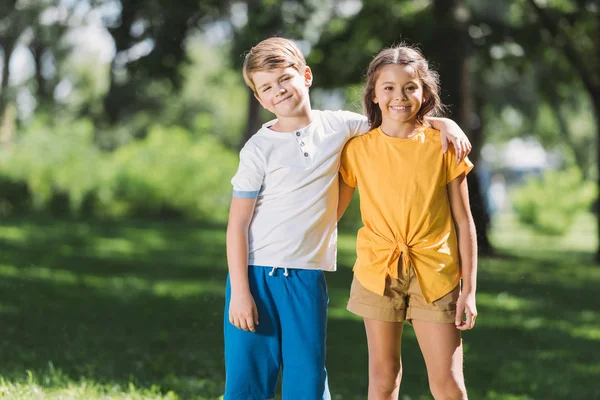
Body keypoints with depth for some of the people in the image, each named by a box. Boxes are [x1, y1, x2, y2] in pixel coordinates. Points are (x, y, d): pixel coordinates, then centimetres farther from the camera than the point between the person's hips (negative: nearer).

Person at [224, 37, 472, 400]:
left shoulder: (338, 126, 5)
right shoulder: (259, 149, -3)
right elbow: (237, 225, -4)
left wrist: (446, 123, 0)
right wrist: (240, 292, -10)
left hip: (307, 278, 2)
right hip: (254, 274, -2)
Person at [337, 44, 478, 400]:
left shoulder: (443, 144, -2)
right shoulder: (358, 148, 1)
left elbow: (464, 220, 1)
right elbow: (332, 211, 10)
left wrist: (469, 288, -2)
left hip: (434, 274, -1)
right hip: (378, 273, 1)